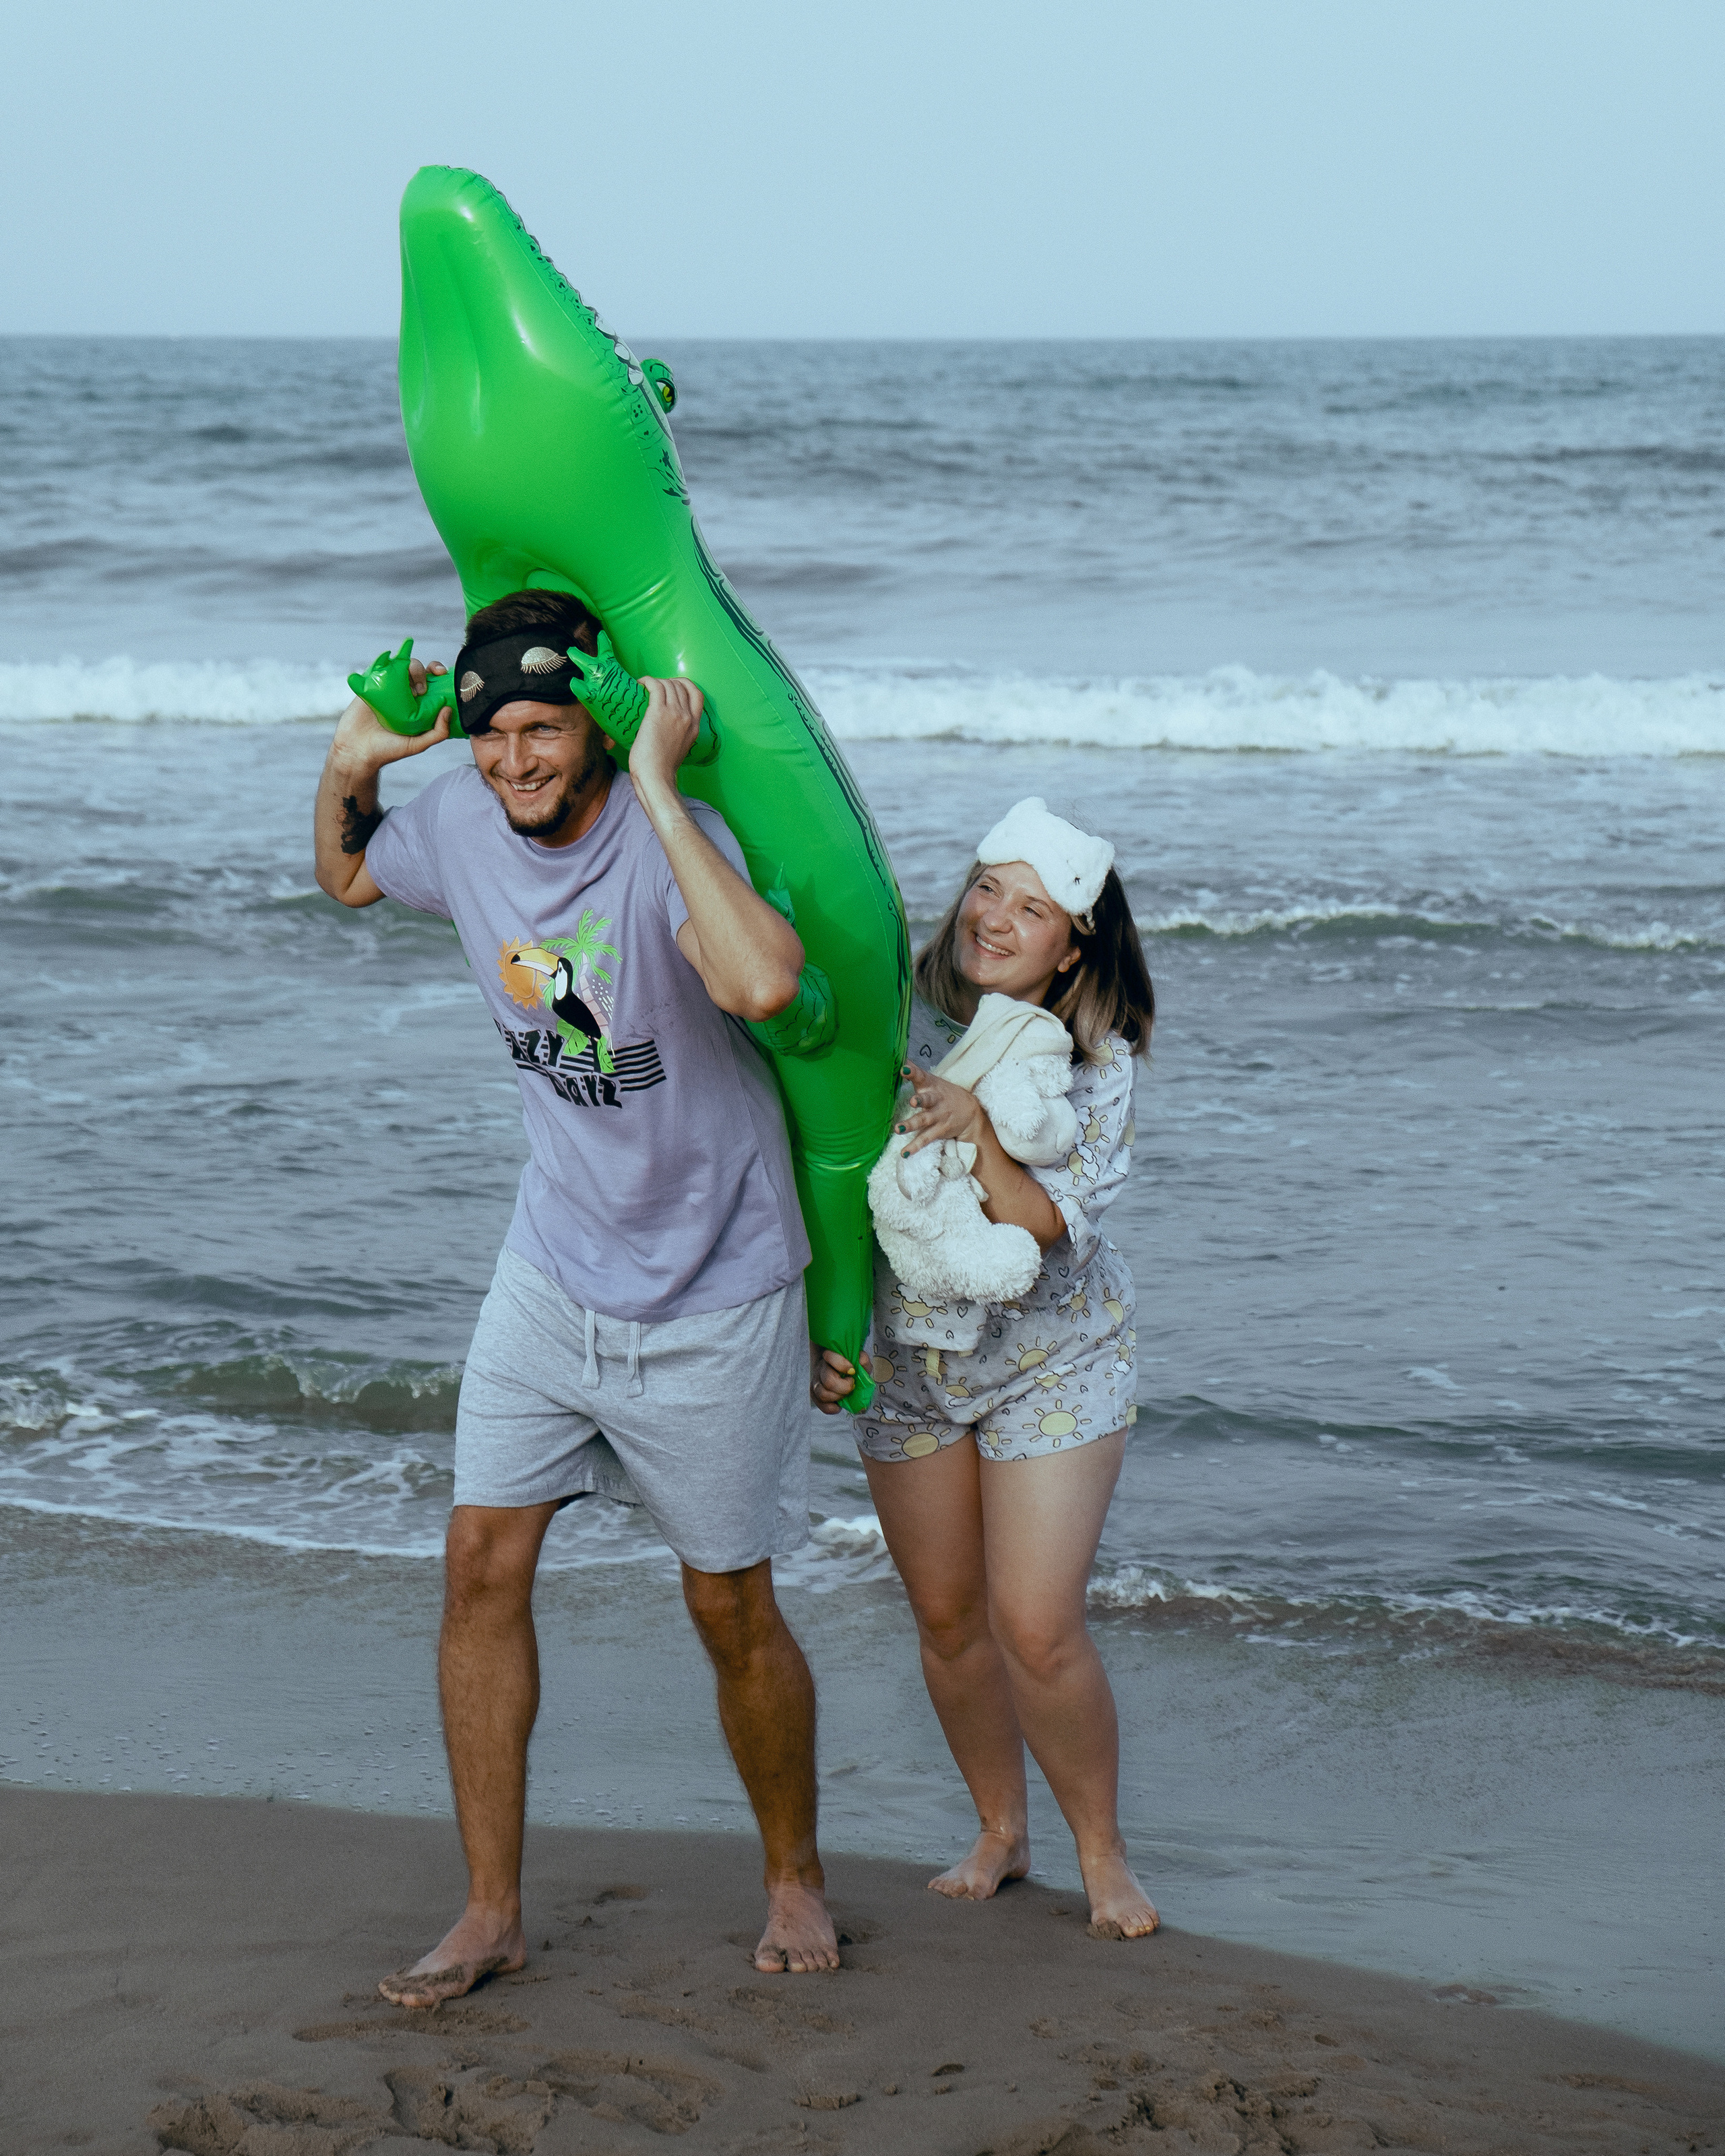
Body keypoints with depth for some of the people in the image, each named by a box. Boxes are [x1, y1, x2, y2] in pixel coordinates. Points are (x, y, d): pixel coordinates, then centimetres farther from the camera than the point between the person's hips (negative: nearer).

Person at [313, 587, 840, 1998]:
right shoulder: (461, 822, -6)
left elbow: (763, 983, -47)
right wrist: (351, 767, -1)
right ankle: (491, 1913, 12)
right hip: (554, 1267, 5)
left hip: (711, 1292, -5)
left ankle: (795, 1877, 31)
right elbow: (348, 878, 19)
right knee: (484, 1567, 1)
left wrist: (655, 786, -40)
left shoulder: (670, 840, -25)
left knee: (734, 1614, 7)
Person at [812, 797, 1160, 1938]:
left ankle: (1103, 1852, 11)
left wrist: (981, 1133, -35)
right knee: (948, 1623, 12)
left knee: (1037, 1628, -11)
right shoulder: (898, 1020, -9)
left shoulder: (1097, 1067, -15)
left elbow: (1058, 1232, -23)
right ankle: (1001, 1831, 33)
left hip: (1051, 1360, -3)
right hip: (905, 1359, 3)